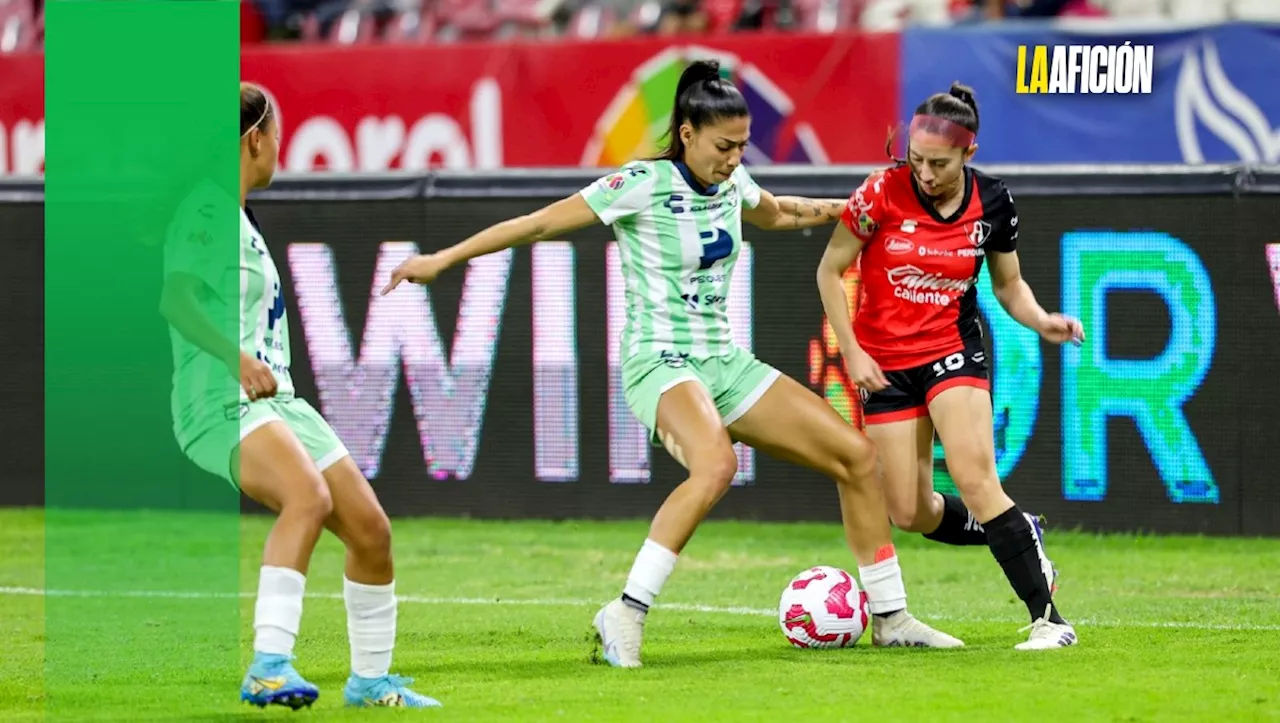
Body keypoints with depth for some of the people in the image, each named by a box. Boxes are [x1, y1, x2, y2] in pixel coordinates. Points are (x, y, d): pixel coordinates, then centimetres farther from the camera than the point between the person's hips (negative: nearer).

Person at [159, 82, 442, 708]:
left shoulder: (239, 217, 19)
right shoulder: (207, 208, -11)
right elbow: (173, 295, -25)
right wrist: (237, 359, -34)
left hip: (276, 401, 10)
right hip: (221, 401, -10)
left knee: (370, 527, 7)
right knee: (309, 496, -35)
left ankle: (370, 679, 23)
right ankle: (269, 667, -42)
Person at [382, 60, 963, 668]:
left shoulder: (731, 183, 6)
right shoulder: (642, 185, -15)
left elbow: (777, 213, 31)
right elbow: (540, 224, -11)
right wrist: (442, 259, -11)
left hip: (725, 362, 8)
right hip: (660, 363, -8)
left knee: (856, 455, 2)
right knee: (716, 465, -39)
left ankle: (890, 618, 14)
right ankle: (626, 615, -33)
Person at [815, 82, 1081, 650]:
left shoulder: (992, 202, -7)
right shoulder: (882, 192, -14)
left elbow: (1008, 284, 8)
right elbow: (830, 270, -4)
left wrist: (1041, 321, -13)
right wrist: (852, 352, -9)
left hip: (952, 348, -1)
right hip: (883, 362, 1)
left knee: (975, 480, -21)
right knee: (910, 513, -1)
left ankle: (1048, 618, -19)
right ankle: (1019, 534, 26)